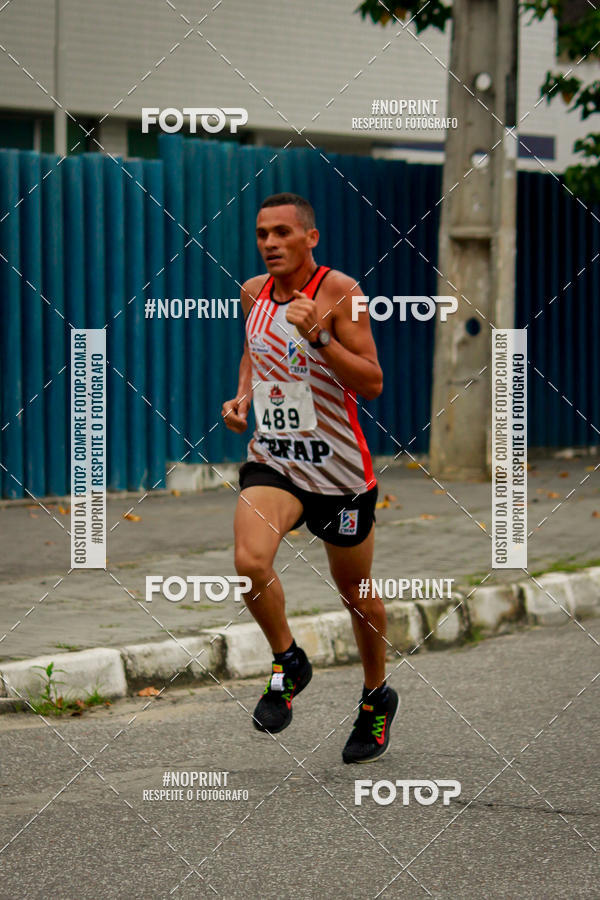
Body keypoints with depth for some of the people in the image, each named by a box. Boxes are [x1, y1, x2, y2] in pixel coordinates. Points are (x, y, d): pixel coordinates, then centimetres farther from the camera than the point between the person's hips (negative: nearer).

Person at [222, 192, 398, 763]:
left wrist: (318, 335, -29)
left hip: (339, 467, -3)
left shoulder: (339, 292, -13)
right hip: (272, 460, 3)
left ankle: (377, 697, 37)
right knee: (250, 563, -25)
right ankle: (288, 664, 0)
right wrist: (242, 397, 7)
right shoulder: (253, 293, 3)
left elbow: (372, 383, -18)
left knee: (354, 590, 13)